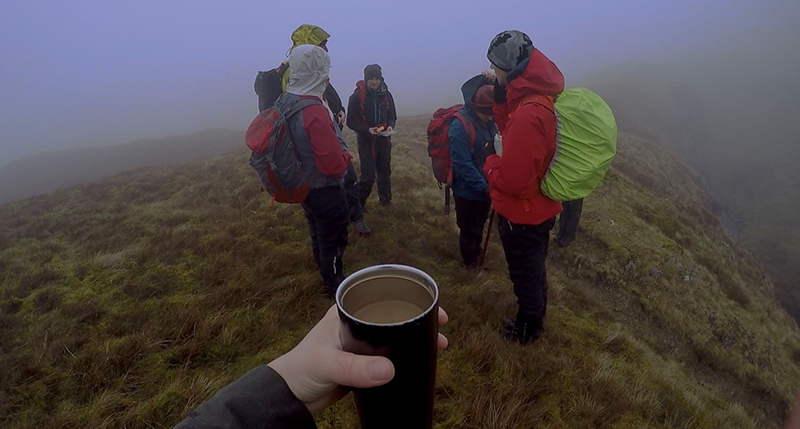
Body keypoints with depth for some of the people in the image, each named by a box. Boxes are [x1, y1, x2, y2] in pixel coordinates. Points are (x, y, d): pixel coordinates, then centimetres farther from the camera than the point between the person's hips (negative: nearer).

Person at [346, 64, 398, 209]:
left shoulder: (386, 94, 1)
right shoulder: (357, 96, -11)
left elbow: (392, 116, 11)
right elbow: (351, 122, -7)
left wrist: (390, 126, -12)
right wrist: (367, 130, -22)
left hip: (384, 139, 4)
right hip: (366, 140, -4)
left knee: (385, 172, 12)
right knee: (368, 175, -5)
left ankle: (386, 201, 27)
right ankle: (359, 202, 15)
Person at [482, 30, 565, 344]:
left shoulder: (528, 114, -31)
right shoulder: (541, 98, 0)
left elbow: (513, 180, -32)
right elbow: (512, 134, 9)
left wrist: (490, 164, -12)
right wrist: (502, 100, -4)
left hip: (522, 215, -9)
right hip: (540, 209, 9)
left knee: (526, 275, 14)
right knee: (533, 270, 27)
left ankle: (528, 330, 38)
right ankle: (535, 318, 51)